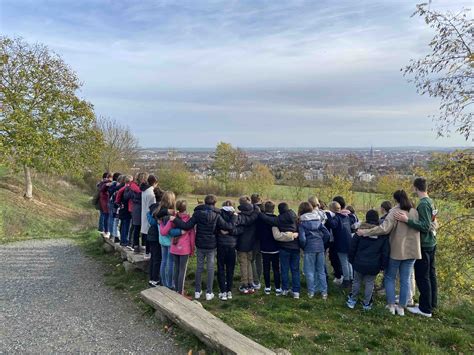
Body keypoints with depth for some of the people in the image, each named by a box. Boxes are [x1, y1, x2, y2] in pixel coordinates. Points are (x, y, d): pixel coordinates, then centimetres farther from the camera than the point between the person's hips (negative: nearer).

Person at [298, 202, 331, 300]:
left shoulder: (302, 222, -8)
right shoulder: (318, 220, 6)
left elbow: (302, 239, -15)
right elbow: (327, 234, 3)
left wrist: (303, 247, 3)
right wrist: (321, 242, 14)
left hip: (309, 248, -4)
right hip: (320, 247, 4)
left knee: (310, 271, 8)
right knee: (321, 270, 13)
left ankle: (311, 292, 15)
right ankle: (324, 292, 18)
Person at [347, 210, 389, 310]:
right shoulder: (383, 233, -2)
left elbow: (352, 247, -1)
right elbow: (385, 252, -3)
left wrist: (351, 259, 10)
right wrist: (384, 265, 4)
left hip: (359, 263, 0)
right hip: (373, 265, 0)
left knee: (357, 281, 15)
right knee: (369, 284, 12)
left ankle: (352, 300, 26)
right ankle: (366, 304, 20)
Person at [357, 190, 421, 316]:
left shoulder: (395, 211, -15)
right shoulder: (415, 212, 2)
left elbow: (384, 228, -25)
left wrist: (365, 232, -21)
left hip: (397, 250, -5)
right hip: (412, 250, 5)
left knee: (390, 277, 12)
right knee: (405, 279, 11)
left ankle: (391, 305, 13)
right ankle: (401, 307, 16)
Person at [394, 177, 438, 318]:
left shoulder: (423, 204, -21)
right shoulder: (430, 201, 8)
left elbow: (425, 226, -27)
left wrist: (407, 220, -32)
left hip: (424, 245, -9)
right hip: (431, 243, 9)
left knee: (422, 276, -1)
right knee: (430, 274, 17)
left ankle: (425, 309, 7)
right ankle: (432, 303, 28)